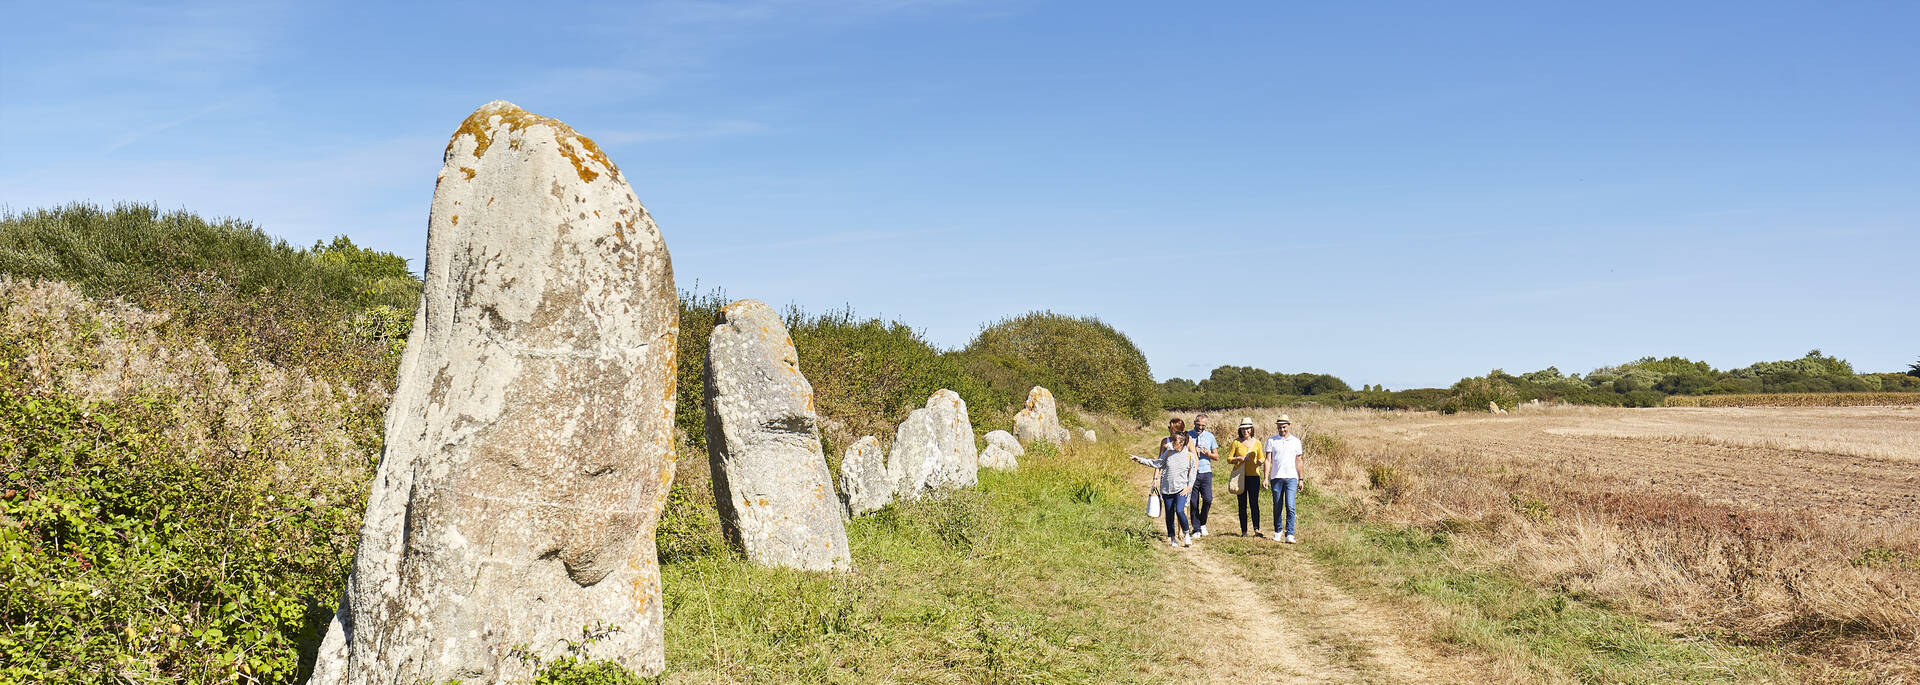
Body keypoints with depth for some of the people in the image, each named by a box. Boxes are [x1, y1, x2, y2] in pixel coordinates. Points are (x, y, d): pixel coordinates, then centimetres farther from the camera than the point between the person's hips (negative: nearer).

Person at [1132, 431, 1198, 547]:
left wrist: (1189, 487, -4)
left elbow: (1193, 472, 4)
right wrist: (1140, 460, 4)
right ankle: (1172, 537, 20)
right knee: (1169, 514, 6)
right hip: (1167, 489, 4)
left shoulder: (1189, 455, -2)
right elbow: (1157, 463, 9)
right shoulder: (1168, 453, 6)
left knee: (1180, 511, -19)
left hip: (1181, 489, -3)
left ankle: (1187, 534, 0)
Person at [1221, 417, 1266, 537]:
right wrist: (1239, 459, -15)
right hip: (1240, 476, 0)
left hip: (1254, 476, 0)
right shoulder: (1236, 442, 3)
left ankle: (1256, 529, -9)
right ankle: (1244, 531, 9)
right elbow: (1229, 459, 3)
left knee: (1254, 503, -8)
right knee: (1242, 505, 4)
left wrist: (1261, 461, -4)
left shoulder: (1257, 443, 8)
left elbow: (1261, 457, 18)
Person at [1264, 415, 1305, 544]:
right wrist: (1266, 477, -6)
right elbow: (1268, 460, 3)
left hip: (1291, 478, 0)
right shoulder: (1271, 441, 6)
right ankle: (1277, 532, 21)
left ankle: (1290, 534, -12)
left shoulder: (1295, 441, 9)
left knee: (1290, 507, -10)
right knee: (1277, 507, 6)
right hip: (1276, 478, 0)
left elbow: (1298, 461, 13)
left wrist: (1300, 479, 11)